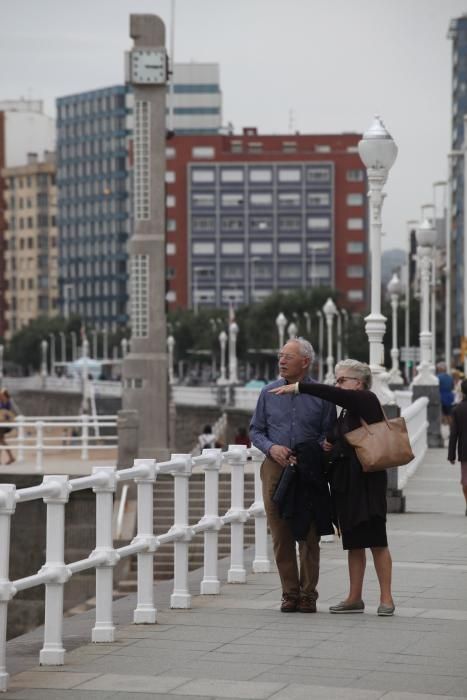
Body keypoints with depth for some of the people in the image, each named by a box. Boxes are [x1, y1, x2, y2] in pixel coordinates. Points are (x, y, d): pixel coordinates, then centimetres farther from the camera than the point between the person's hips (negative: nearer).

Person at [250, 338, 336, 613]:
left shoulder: (321, 395, 1)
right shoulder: (269, 393, 7)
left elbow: (328, 436, 3)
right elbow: (256, 430, 12)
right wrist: (271, 448, -8)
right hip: (275, 467, 2)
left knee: (309, 536, -1)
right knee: (281, 536, 2)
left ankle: (308, 594, 6)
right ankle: (290, 593, 9)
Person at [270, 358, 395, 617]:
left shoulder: (367, 401, -7)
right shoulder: (346, 411, 18)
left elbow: (332, 395, -21)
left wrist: (298, 387, -20)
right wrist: (328, 446, 10)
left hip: (367, 481, -9)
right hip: (345, 483, 9)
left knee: (377, 542, -6)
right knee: (353, 543, 10)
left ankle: (386, 598, -2)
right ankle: (355, 598, 14)